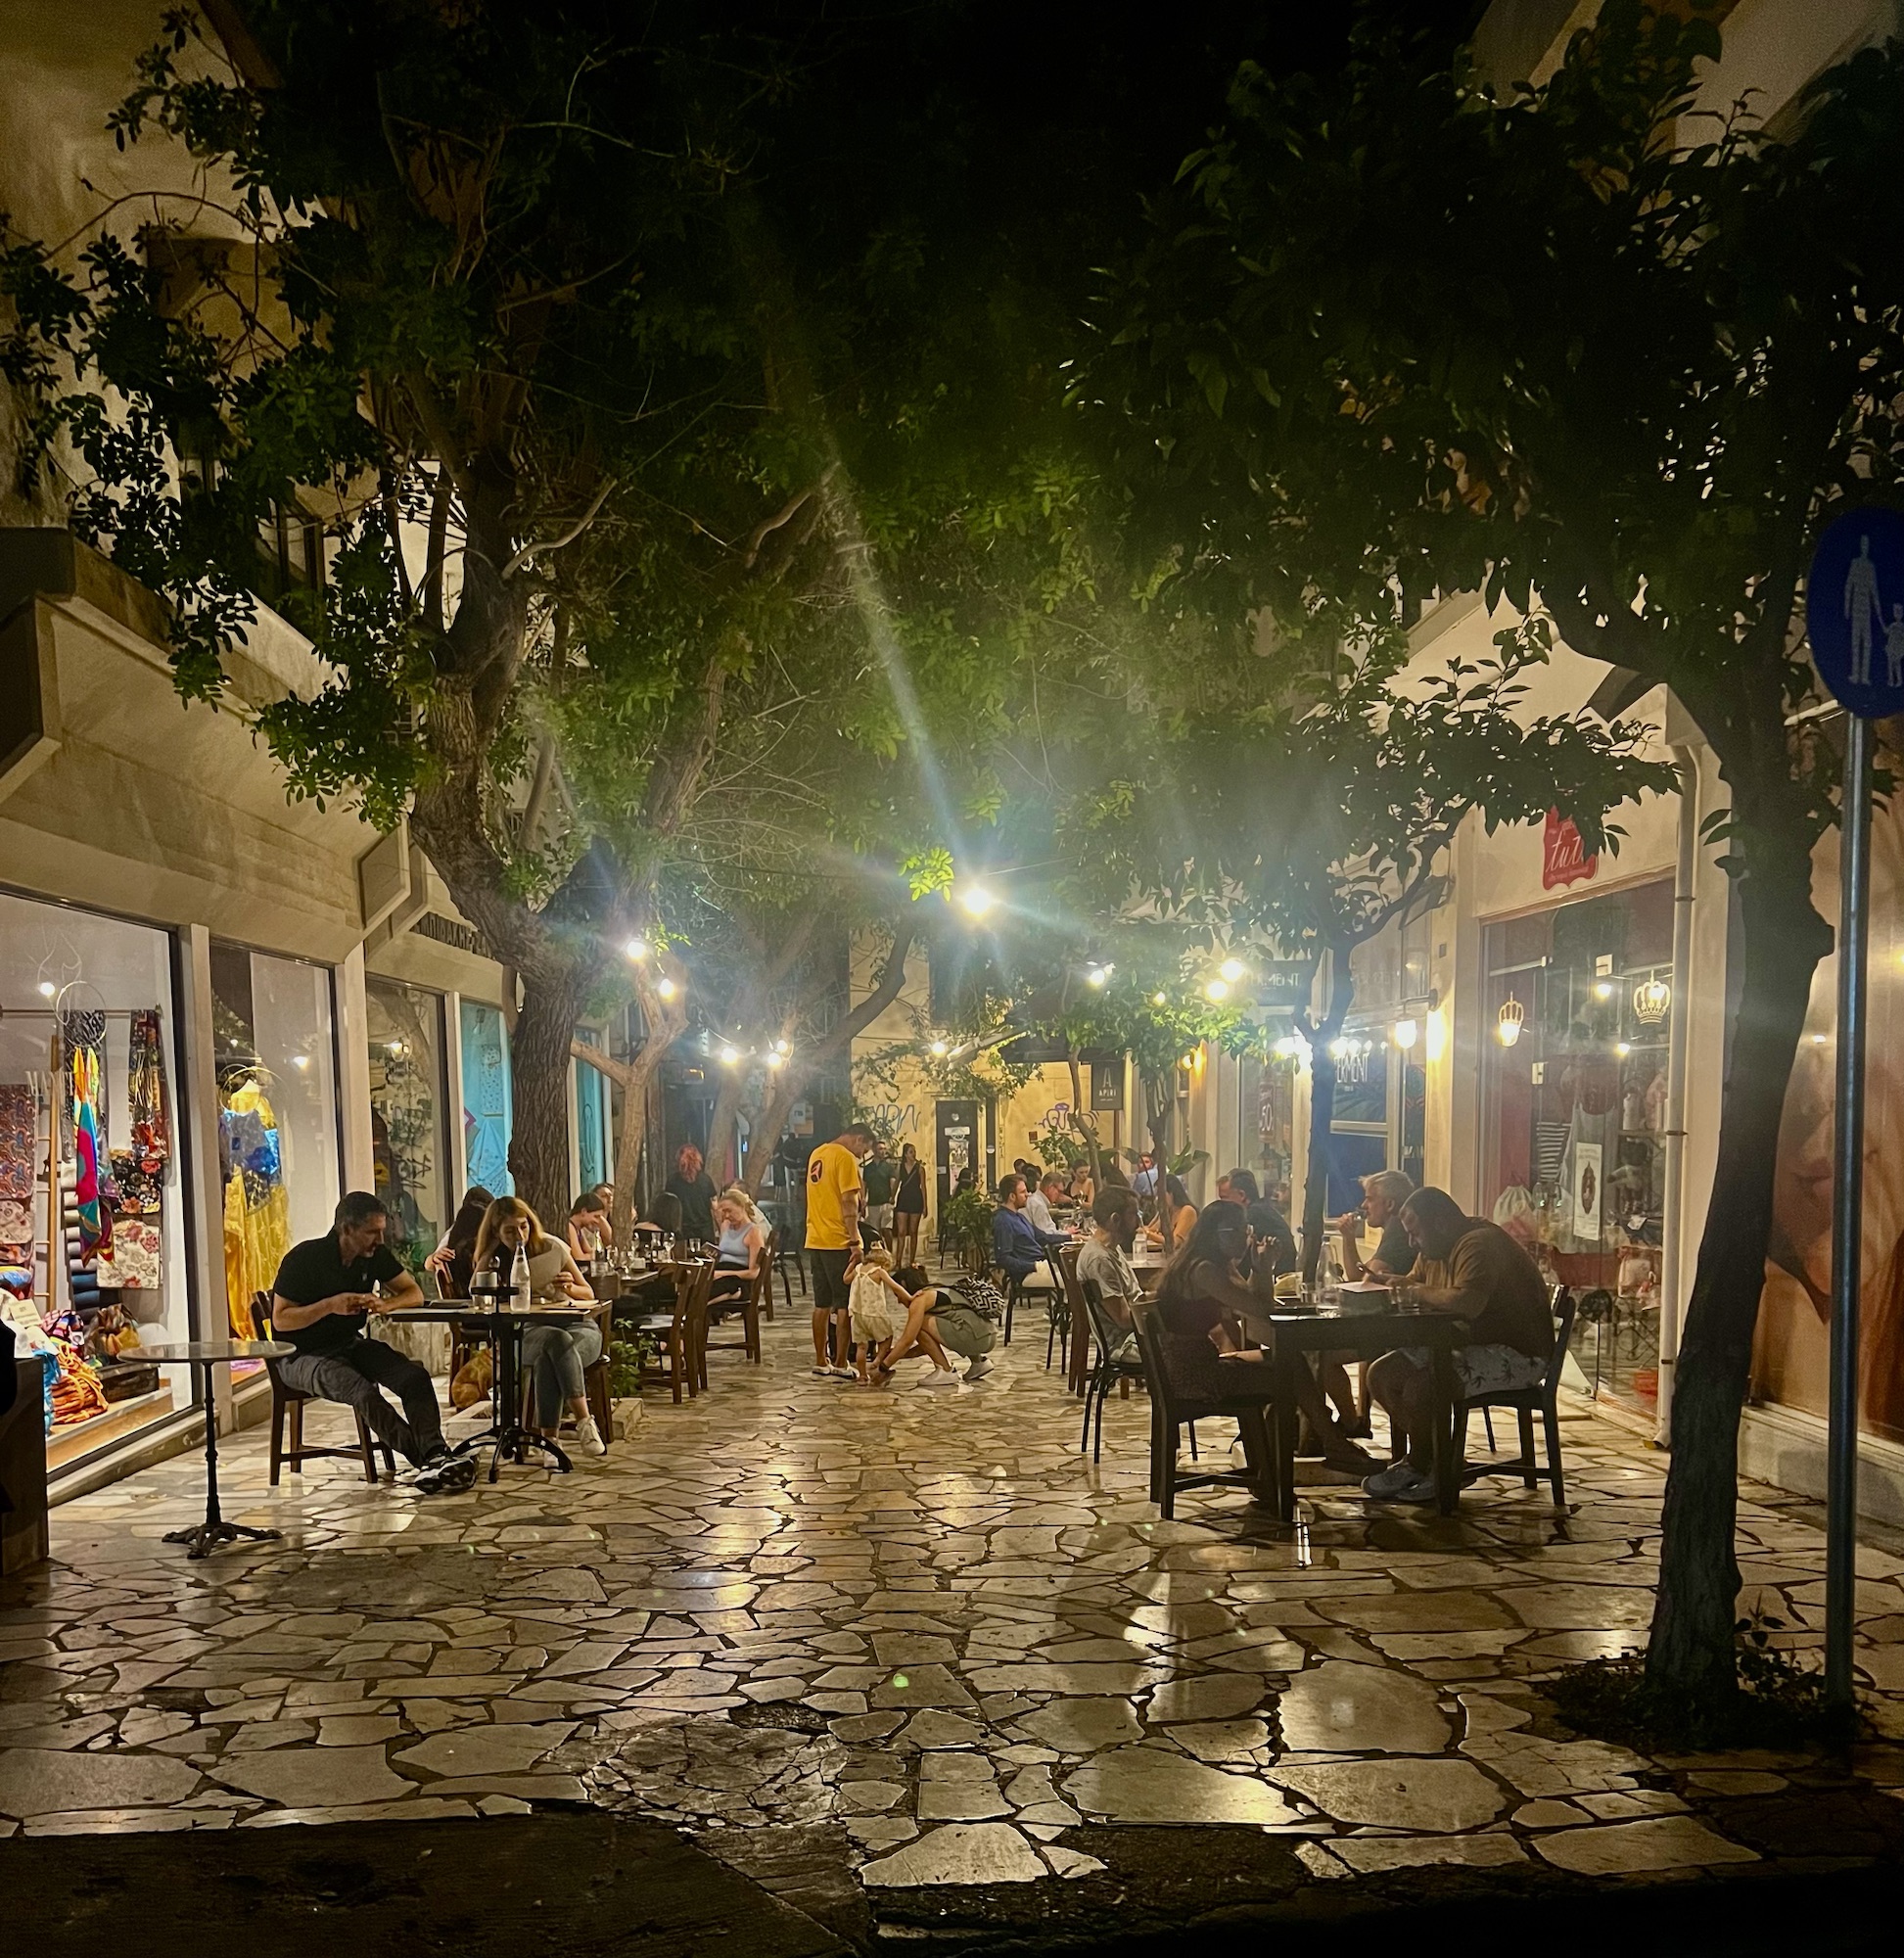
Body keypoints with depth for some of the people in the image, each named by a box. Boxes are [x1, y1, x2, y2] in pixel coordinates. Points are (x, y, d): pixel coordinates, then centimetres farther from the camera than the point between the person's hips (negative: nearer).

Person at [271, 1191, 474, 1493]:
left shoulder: (376, 1255, 2)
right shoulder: (304, 1258, -15)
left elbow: (415, 1293, 6)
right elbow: (281, 1320, -14)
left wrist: (384, 1304, -15)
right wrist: (331, 1305, -25)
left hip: (350, 1344, 6)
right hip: (303, 1356, -6)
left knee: (416, 1377, -22)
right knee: (364, 1394, -36)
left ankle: (435, 1454, -39)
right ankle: (427, 1460, -43)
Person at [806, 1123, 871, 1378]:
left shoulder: (817, 1154, 15)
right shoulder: (845, 1157, -12)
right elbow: (848, 1203, -17)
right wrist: (855, 1242, -18)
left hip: (816, 1240, 8)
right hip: (838, 1242, -8)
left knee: (822, 1303, 12)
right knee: (845, 1304, -1)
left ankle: (820, 1363, 15)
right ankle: (840, 1364, 1)